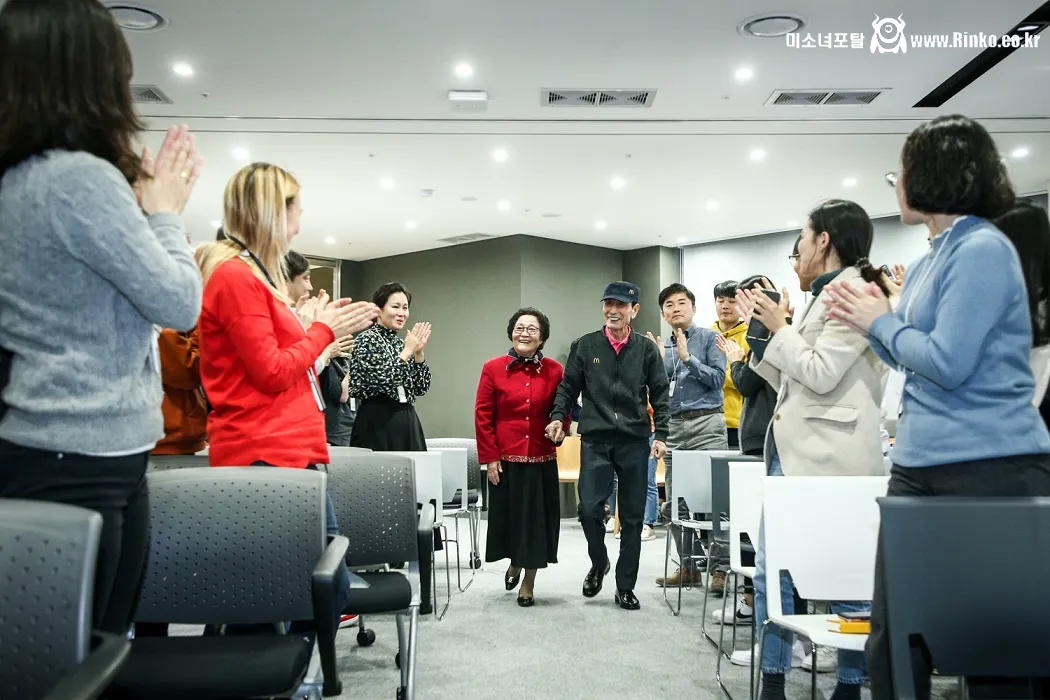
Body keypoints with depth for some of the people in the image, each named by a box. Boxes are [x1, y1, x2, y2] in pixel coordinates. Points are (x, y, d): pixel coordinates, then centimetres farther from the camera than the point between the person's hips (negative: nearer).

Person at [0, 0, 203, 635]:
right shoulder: (80, 176, -18)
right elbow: (179, 303, -13)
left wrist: (152, 206, 12)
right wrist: (163, 212, 2)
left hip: (56, 452, 9)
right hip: (81, 461, -9)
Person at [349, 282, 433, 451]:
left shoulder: (402, 343, 14)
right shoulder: (366, 340, -6)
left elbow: (421, 388, 10)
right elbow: (381, 381, -19)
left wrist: (419, 352, -1)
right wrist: (407, 351, -11)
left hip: (407, 422, 7)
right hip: (376, 423, -7)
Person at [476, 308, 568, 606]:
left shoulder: (554, 370, 0)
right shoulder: (493, 368, -3)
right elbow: (483, 415, -2)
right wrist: (490, 458, -5)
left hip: (542, 461, 1)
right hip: (505, 460, 0)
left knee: (537, 519, 7)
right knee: (508, 517, 11)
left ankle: (529, 582, 24)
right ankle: (514, 564, 41)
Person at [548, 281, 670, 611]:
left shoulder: (646, 349, 5)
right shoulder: (584, 346, 5)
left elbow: (660, 395, 6)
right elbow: (568, 387, 9)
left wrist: (660, 435, -2)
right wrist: (558, 417, -6)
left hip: (635, 442, 1)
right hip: (595, 441, 0)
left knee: (632, 516, 6)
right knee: (589, 509, -10)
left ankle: (625, 586, 21)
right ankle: (598, 564, 20)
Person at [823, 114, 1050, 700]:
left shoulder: (983, 249, -13)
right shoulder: (933, 258, 14)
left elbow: (946, 362, -20)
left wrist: (880, 323, -6)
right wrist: (866, 319, 6)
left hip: (990, 467, -9)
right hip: (920, 464, 9)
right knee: (892, 632, 13)